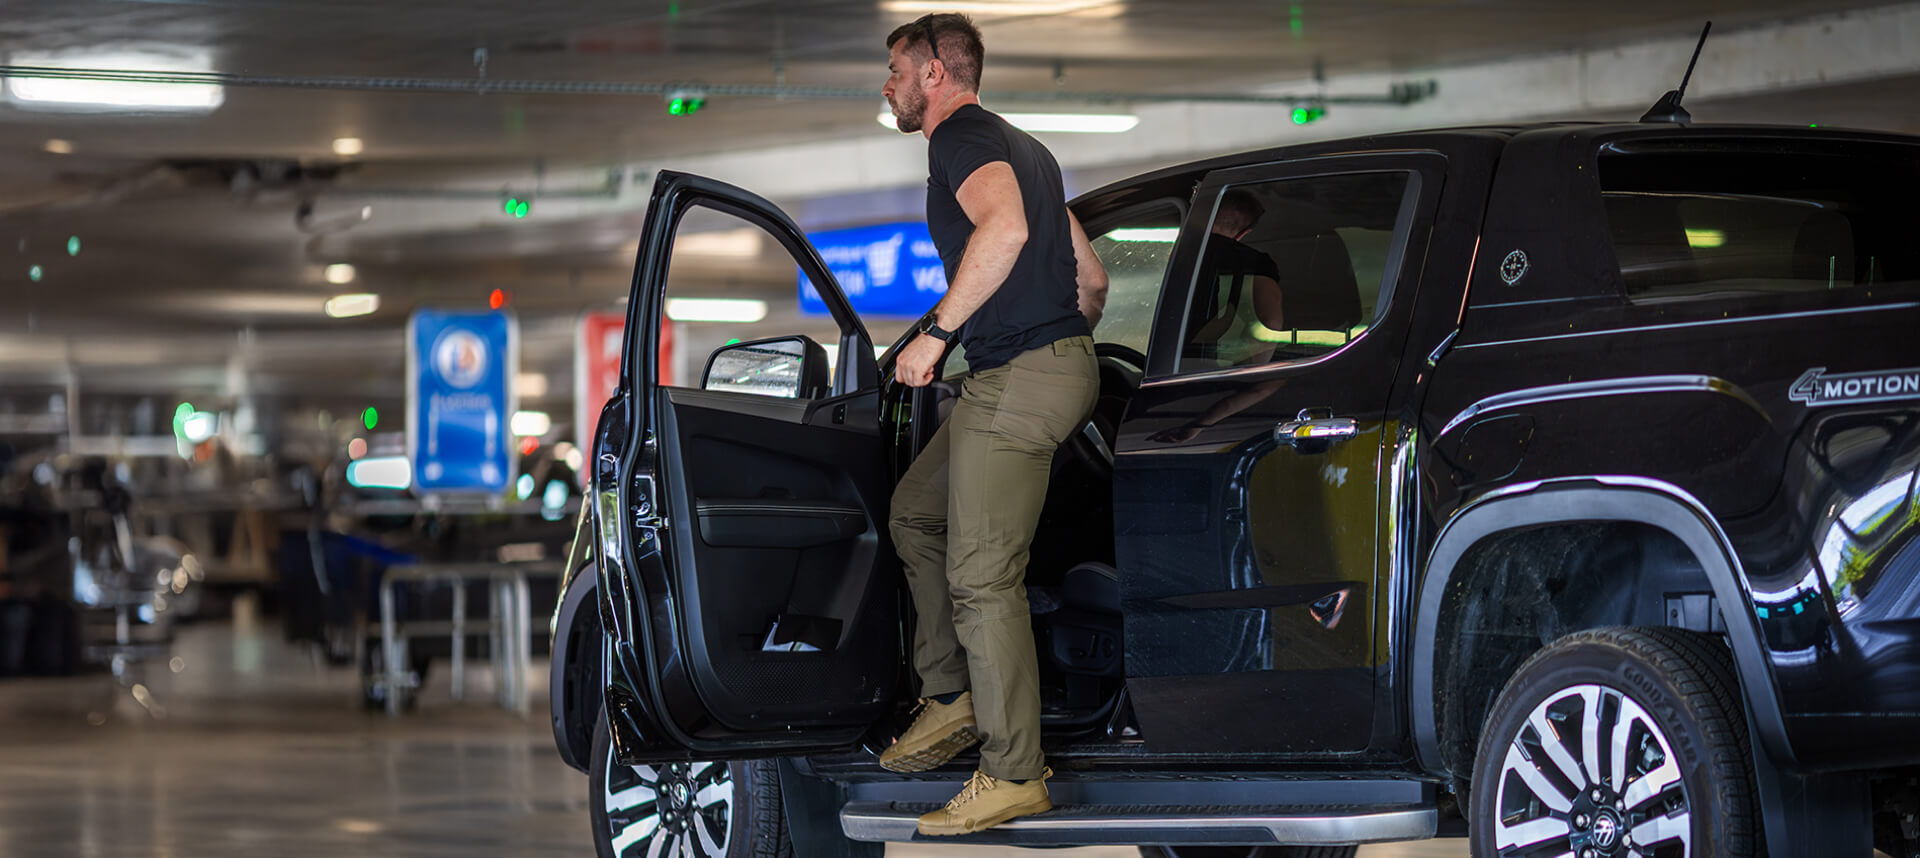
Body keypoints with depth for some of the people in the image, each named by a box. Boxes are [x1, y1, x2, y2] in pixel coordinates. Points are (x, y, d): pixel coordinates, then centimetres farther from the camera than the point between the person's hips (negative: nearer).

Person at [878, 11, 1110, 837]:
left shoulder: (960, 138, -8)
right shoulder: (1021, 147, 23)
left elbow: (1004, 227, -29)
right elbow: (1092, 276, 25)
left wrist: (936, 332, -24)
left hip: (1021, 379, -11)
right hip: (1058, 362, 11)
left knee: (981, 576, -9)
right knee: (916, 511, 22)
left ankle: (1013, 775, -7)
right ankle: (951, 698, 24)